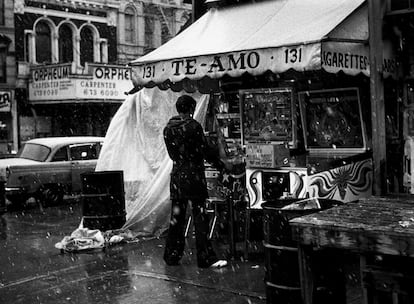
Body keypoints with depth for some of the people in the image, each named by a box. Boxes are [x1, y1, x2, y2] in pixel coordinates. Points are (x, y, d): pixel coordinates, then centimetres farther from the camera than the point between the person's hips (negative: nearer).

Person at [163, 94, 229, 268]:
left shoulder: (168, 129, 6)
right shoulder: (193, 126, -11)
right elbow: (205, 151, -8)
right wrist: (222, 165, 3)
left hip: (177, 175, 6)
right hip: (194, 175, -6)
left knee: (176, 217, 12)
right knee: (200, 217, -2)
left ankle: (172, 256, 18)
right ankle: (205, 258, 1)